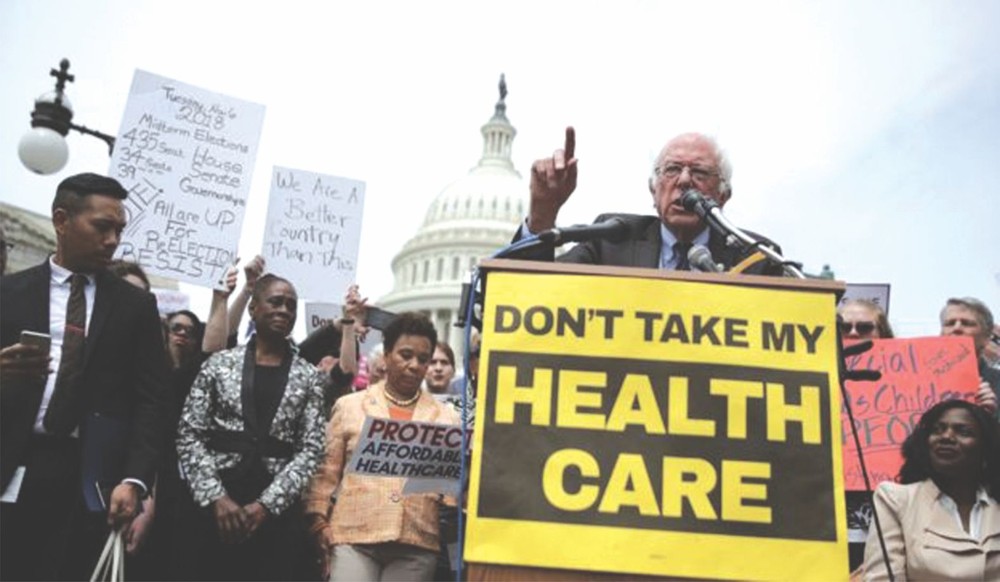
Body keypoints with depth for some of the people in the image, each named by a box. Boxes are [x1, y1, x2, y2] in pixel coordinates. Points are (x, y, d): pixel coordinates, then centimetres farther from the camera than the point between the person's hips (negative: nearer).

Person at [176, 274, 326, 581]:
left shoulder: (308, 377, 6)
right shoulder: (219, 363, 5)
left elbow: (310, 450, -1)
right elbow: (189, 436, 1)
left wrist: (266, 504, -12)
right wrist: (216, 498, -10)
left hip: (277, 513, 0)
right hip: (215, 508, 0)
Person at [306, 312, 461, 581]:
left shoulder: (446, 417, 12)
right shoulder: (349, 406, 10)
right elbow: (327, 471, 9)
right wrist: (318, 521, 0)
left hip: (417, 543, 1)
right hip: (354, 536, -1)